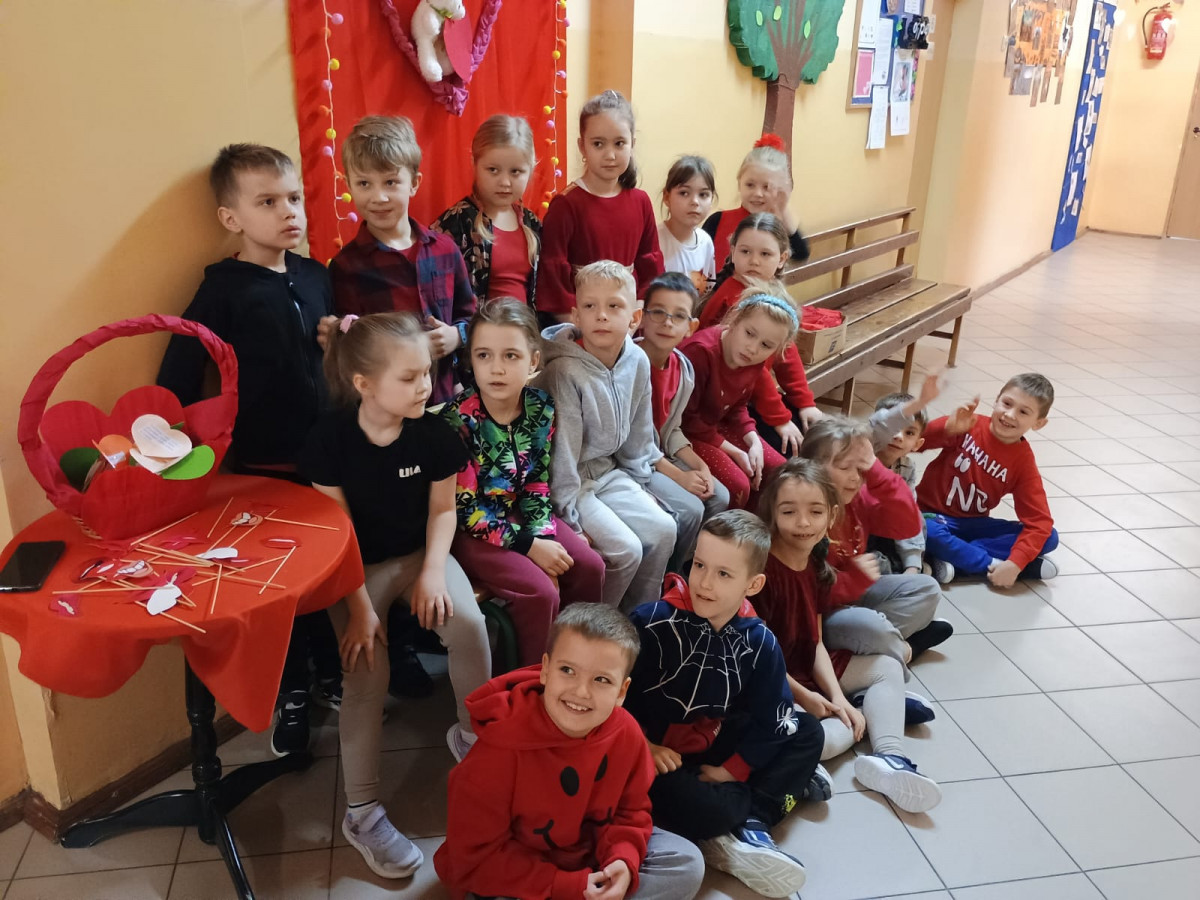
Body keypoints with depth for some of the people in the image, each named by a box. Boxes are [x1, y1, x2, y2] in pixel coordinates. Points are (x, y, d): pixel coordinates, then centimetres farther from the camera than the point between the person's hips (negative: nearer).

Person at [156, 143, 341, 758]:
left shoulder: (315, 276, 3)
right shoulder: (223, 291, -12)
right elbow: (178, 381, -12)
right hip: (261, 468, -4)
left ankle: (331, 672, 36)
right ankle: (292, 694, 28)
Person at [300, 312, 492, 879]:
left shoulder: (434, 433, -11)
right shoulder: (331, 438, -17)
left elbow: (443, 511, -1)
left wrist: (433, 571, -15)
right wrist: (359, 603, -19)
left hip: (420, 553, 2)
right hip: (359, 566, -2)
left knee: (468, 625, -23)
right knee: (366, 663, -20)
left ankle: (472, 735, 4)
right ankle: (362, 811, -7)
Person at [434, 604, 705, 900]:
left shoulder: (626, 733, -14)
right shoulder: (502, 746, -30)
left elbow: (631, 811, 2)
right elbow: (477, 859, -24)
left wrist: (623, 859, -20)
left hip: (589, 855, 5)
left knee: (687, 863, -5)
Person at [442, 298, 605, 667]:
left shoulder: (541, 407, -7)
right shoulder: (458, 418, -22)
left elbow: (537, 484, 2)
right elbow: (465, 509, -20)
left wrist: (542, 536, -14)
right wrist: (528, 545, -21)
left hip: (519, 514, 6)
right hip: (470, 530, -6)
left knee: (589, 566, -4)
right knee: (539, 592, -22)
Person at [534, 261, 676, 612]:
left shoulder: (638, 362, -5)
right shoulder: (566, 370, -25)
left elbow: (639, 430, 8)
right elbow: (562, 446, -22)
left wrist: (638, 481, 11)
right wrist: (569, 515, -18)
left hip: (609, 472, 7)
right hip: (573, 479, -7)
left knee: (663, 530, -4)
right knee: (626, 549, -16)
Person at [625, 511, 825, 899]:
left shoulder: (759, 642, -8)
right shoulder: (653, 623, -20)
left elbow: (771, 718, -2)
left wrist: (734, 770, -7)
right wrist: (643, 746, -16)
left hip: (715, 748, 6)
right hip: (657, 755, -6)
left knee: (807, 732, -1)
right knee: (710, 811, -33)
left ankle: (746, 831, -16)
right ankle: (787, 789, -1)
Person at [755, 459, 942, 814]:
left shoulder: (816, 565, 3)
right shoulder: (763, 569, -24)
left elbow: (816, 643, 4)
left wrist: (837, 697, -9)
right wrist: (804, 698, -15)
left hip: (808, 671, 9)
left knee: (888, 667, 12)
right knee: (822, 739, -33)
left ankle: (890, 758, -8)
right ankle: (877, 707, -2)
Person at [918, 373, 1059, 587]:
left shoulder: (1023, 462, -6)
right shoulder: (969, 426, -11)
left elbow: (1040, 522, -11)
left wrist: (1014, 564, -24)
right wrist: (948, 428, -40)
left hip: (974, 525, 4)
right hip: (933, 516, -3)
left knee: (1049, 538, -14)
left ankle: (953, 556, -23)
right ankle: (992, 563, -18)